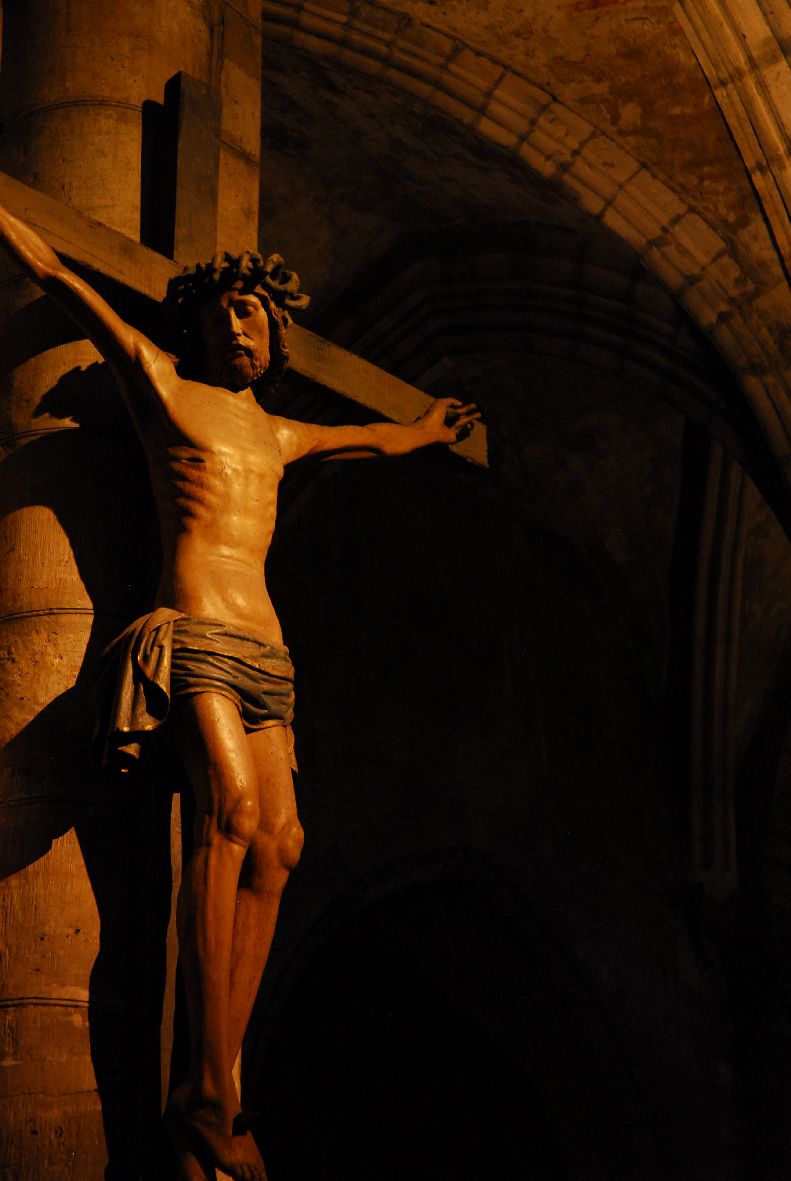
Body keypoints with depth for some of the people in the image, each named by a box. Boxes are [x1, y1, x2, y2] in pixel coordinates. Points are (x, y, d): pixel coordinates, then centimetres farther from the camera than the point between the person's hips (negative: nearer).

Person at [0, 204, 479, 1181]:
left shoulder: (276, 435, 27)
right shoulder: (165, 391, 12)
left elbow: (371, 439, 49)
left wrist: (424, 430, 64)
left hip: (264, 656, 6)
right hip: (191, 640, -6)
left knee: (274, 844, -12)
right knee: (232, 808, -29)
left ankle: (212, 1101, -16)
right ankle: (209, 1094, -32)